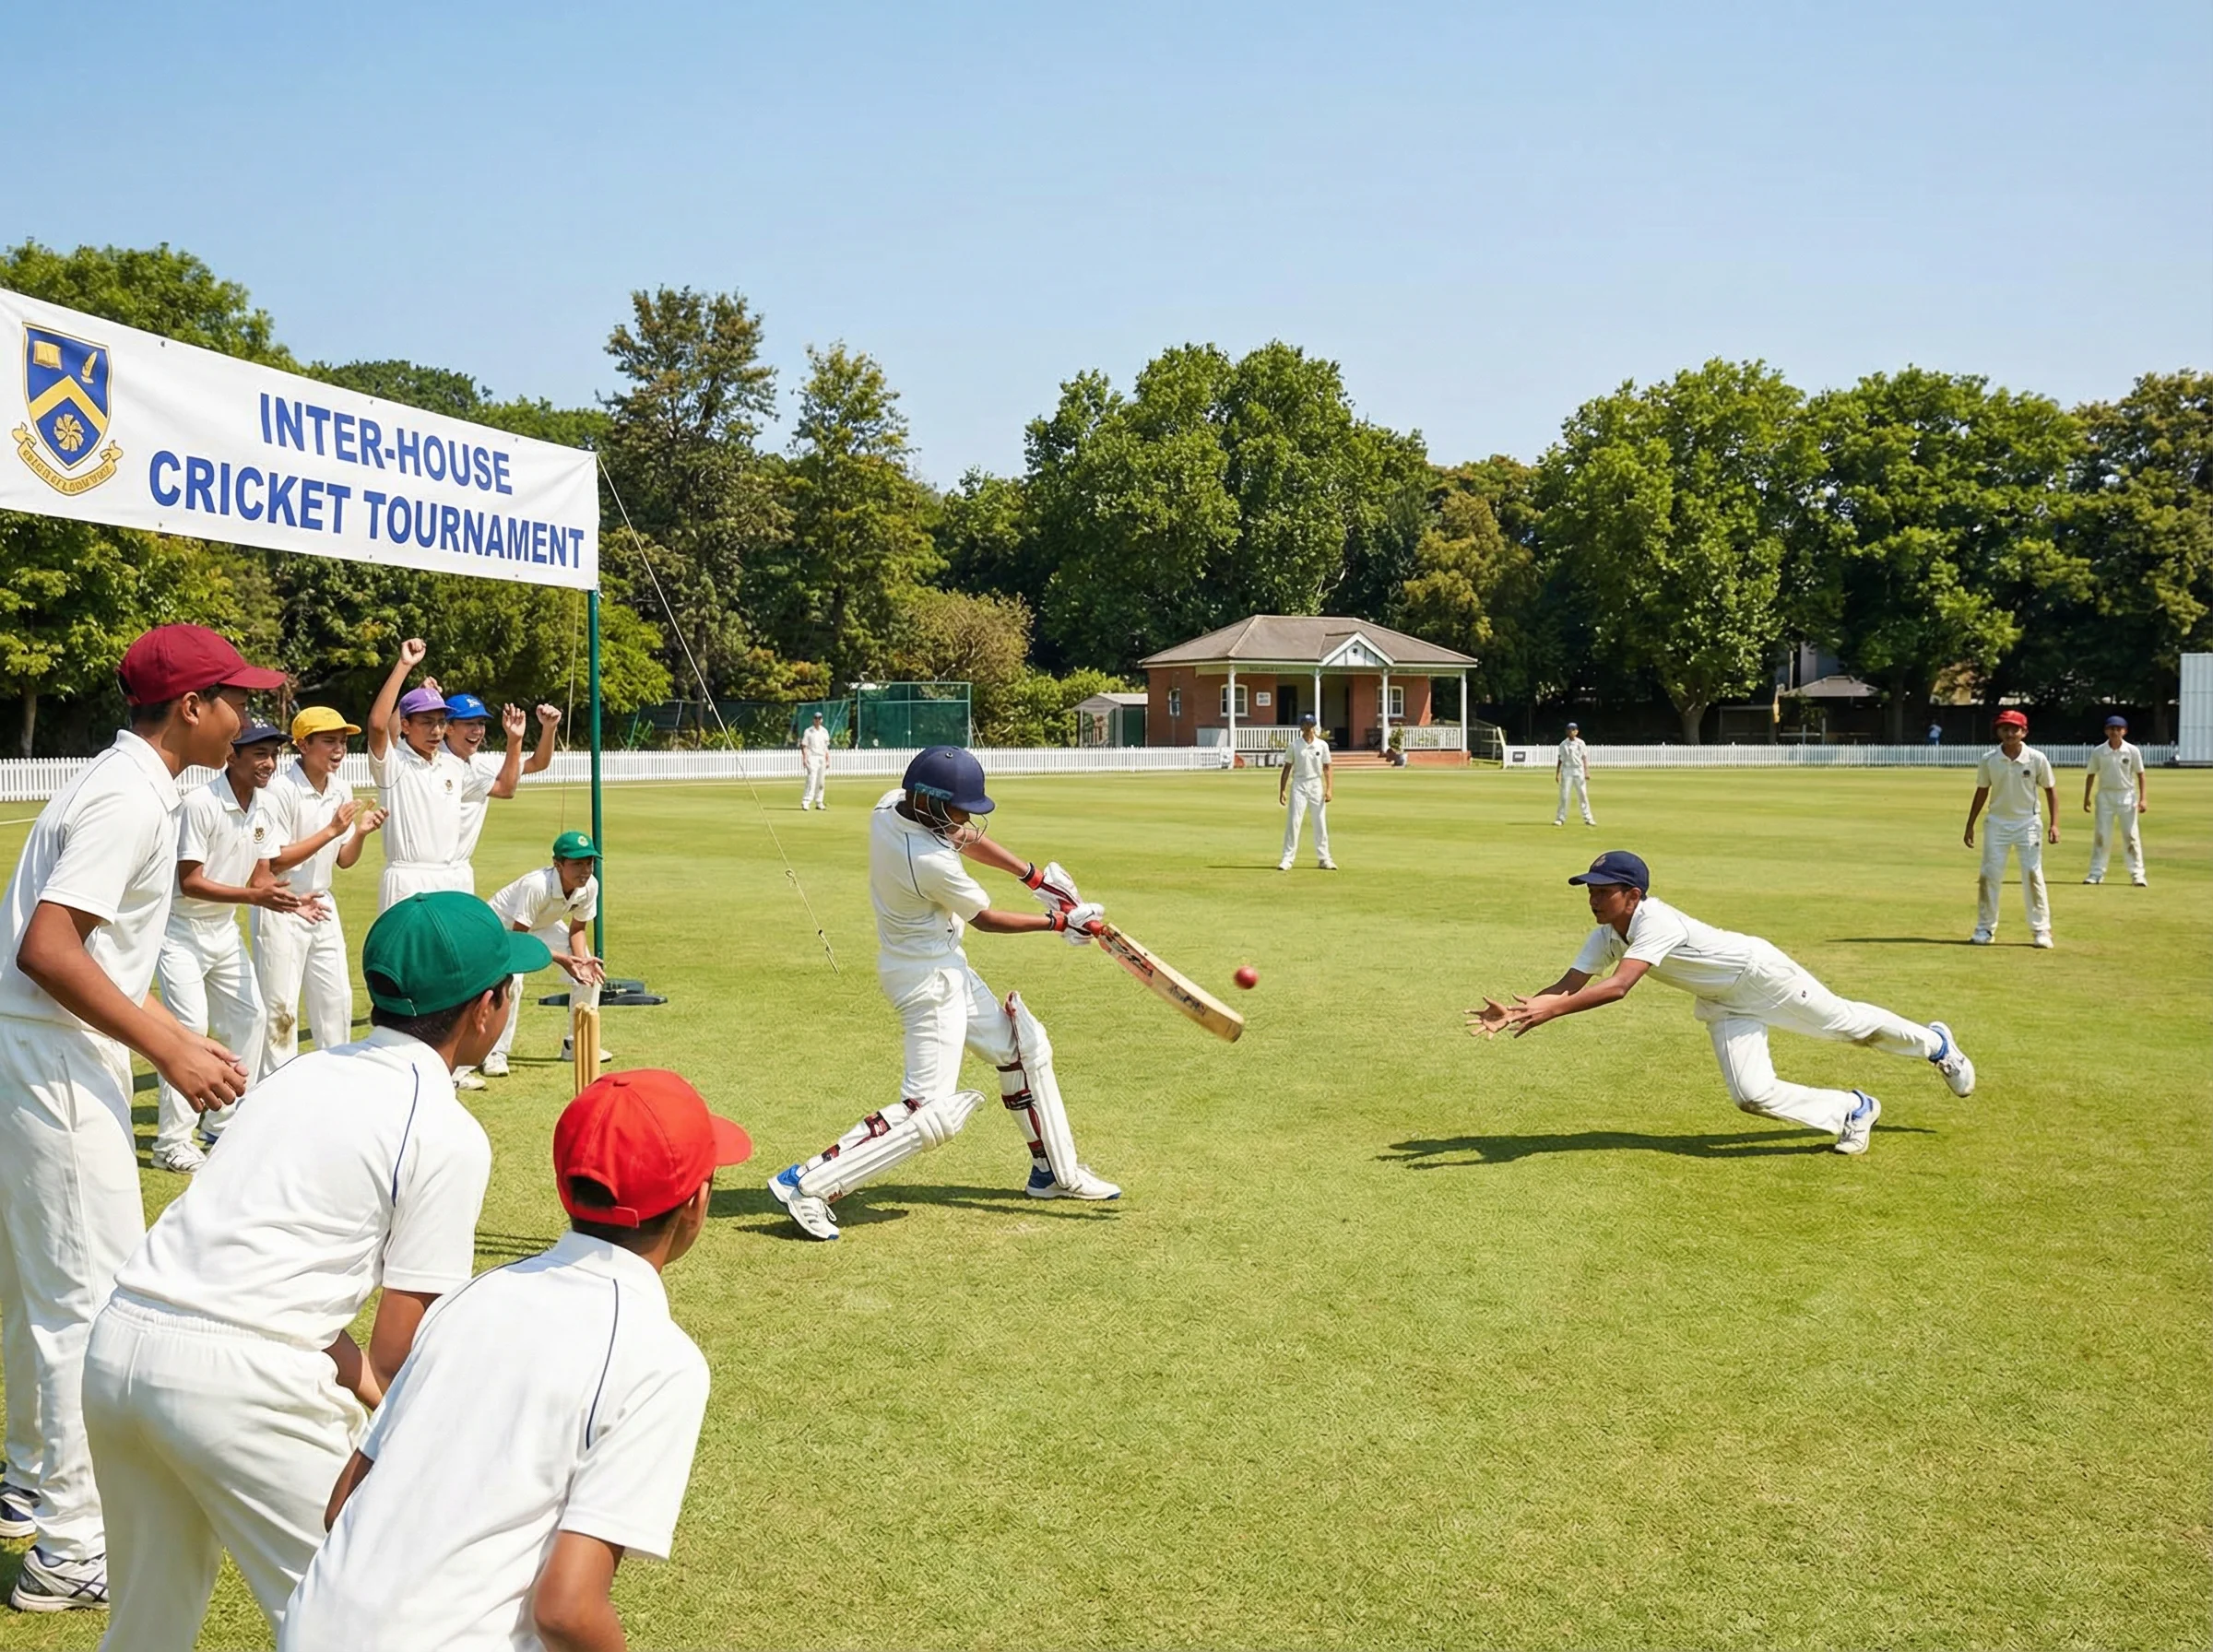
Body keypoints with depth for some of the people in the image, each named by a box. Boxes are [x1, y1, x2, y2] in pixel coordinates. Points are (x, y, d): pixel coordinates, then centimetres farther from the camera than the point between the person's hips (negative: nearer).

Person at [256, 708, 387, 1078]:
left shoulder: (341, 791, 5)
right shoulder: (279, 791, -17)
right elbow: (274, 861, -21)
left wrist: (361, 832, -10)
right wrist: (332, 830, -23)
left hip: (322, 906, 7)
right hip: (280, 910, -7)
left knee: (336, 1000, 12)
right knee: (280, 1007, -2)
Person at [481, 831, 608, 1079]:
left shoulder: (589, 886, -21)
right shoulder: (536, 885, -40)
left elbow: (577, 928, -5)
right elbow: (518, 938, -33)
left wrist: (582, 960, -23)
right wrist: (560, 959, -41)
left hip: (542, 926, 7)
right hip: (503, 925, -6)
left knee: (591, 970, -5)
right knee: (510, 980, -31)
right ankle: (496, 1054, -17)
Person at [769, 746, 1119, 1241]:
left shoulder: (889, 806, -6)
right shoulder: (930, 863, -30)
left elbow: (962, 837, 9)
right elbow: (985, 919, -14)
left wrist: (1035, 875, 5)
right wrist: (1059, 922, -2)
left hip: (945, 967, 11)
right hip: (928, 980, -11)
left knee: (1025, 1046, 20)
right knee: (930, 1115, -10)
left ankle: (1056, 1171, 32)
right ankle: (806, 1183, -8)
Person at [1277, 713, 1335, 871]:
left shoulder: (1322, 745, 3)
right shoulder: (1294, 745, 1)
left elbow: (1326, 768, 3)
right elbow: (1287, 768, 2)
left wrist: (1329, 789, -7)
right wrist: (1282, 790, -4)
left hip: (1316, 785, 1)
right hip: (1298, 785, -1)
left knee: (1320, 823, 5)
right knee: (1292, 822, -6)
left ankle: (1324, 858, 13)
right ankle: (1287, 859, -4)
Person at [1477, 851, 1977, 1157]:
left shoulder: (1655, 921, -37)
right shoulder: (1606, 935, -11)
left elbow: (1617, 987, -48)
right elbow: (1568, 986, -15)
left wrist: (1551, 1011, -53)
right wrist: (1519, 1009, -31)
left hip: (1759, 973, -7)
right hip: (1722, 1003, 7)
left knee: (1848, 1024, 13)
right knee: (1753, 1095, -2)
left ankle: (1933, 1042, 43)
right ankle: (1852, 1110, 21)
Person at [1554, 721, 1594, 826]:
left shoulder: (1581, 743, 5)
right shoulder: (1563, 744, 5)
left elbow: (1584, 758, 3)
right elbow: (1560, 759, 8)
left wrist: (1586, 772, -6)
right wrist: (1557, 774, 3)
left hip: (1579, 771, 0)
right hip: (1566, 771, 0)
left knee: (1583, 795, 1)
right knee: (1564, 795, -3)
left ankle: (1587, 818, 5)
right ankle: (1560, 818, 1)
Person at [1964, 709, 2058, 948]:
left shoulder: (2037, 759, -8)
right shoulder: (1988, 760, -4)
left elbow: (2050, 790, 0)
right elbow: (1981, 792, 7)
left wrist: (2054, 824, -6)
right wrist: (1970, 825, 7)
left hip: (2027, 823, -1)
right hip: (1997, 823, 2)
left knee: (2033, 875, -3)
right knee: (1989, 876, 0)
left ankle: (2041, 930, 5)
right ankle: (1985, 929, 9)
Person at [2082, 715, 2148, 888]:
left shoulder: (2132, 751, -3)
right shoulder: (2098, 752, -1)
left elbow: (2140, 775, 0)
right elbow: (2091, 775, 6)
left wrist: (2143, 798, -7)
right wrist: (2086, 798, 3)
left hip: (2127, 796, -1)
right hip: (2105, 795, 1)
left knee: (2131, 836, 0)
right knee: (2101, 836, 2)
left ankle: (2137, 875, 3)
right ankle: (2096, 873, 7)